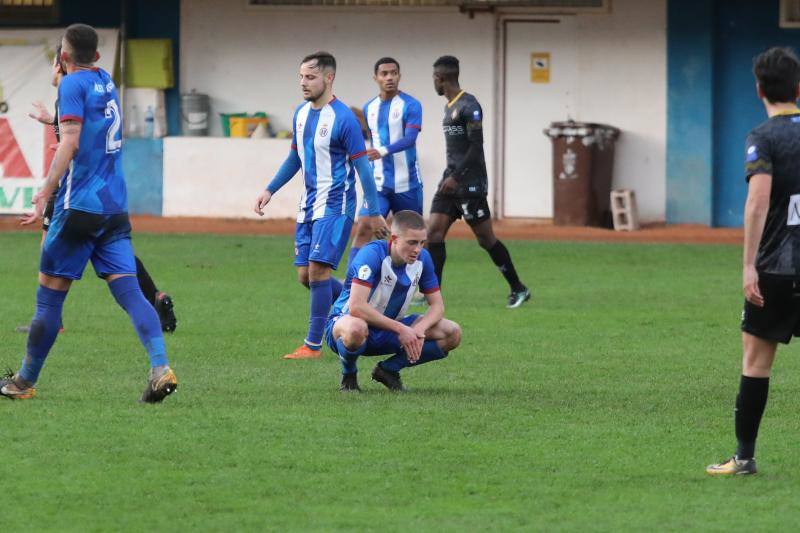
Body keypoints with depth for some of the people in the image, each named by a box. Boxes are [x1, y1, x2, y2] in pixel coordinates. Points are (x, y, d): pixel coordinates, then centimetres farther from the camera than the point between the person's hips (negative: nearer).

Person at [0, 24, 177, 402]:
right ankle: (160, 367, -22)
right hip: (115, 207, 7)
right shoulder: (106, 83, 15)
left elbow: (70, 142, -17)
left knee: (50, 292, 3)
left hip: (80, 203, -7)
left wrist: (46, 192, -19)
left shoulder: (73, 84, -7)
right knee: (128, 289, -3)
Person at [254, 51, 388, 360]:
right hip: (310, 203, 8)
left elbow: (363, 167, -12)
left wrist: (374, 213, -10)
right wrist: (269, 191, 17)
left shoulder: (343, 119, -15)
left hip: (335, 204, -8)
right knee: (305, 275, 7)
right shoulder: (302, 113, 8)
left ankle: (313, 344, -6)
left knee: (317, 269, -14)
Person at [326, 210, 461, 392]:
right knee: (356, 328, -45)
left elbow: (437, 306, 0)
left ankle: (388, 369, 3)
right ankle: (348, 375, -10)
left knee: (452, 334, -10)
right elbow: (356, 307, -35)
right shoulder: (372, 254, -26)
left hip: (387, 332, 6)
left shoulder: (422, 258, -6)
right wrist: (401, 329, -33)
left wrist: (419, 329, -23)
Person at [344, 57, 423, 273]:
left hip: (407, 184, -3)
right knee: (363, 229, -14)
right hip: (378, 183, 3)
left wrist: (383, 151, -35)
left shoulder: (410, 105, -7)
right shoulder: (369, 108, 9)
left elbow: (409, 139, -21)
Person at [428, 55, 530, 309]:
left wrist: (456, 177, -20)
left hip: (470, 183, -9)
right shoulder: (449, 107, 16)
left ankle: (518, 289, 8)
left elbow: (476, 147, -18)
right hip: (451, 180, 9)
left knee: (485, 238, -4)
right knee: (434, 232, -3)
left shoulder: (469, 106, -13)